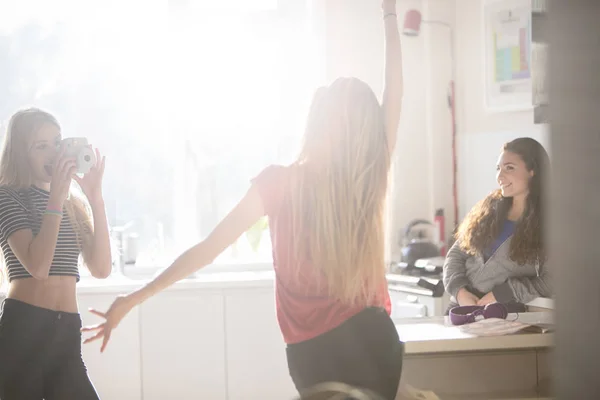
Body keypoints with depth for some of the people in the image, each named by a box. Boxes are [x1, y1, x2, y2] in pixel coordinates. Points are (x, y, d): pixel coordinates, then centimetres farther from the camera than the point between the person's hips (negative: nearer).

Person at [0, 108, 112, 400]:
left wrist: (96, 198, -1)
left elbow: (101, 268, 3)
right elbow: (37, 266, -16)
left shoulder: (74, 203, 19)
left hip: (67, 334, 5)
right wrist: (55, 197, -12)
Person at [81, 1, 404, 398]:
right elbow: (394, 95, 6)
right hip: (374, 339, 1)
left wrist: (132, 299, -2)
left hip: (313, 353, -1)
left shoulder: (280, 183, -9)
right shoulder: (370, 182, -5)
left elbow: (207, 249, -8)